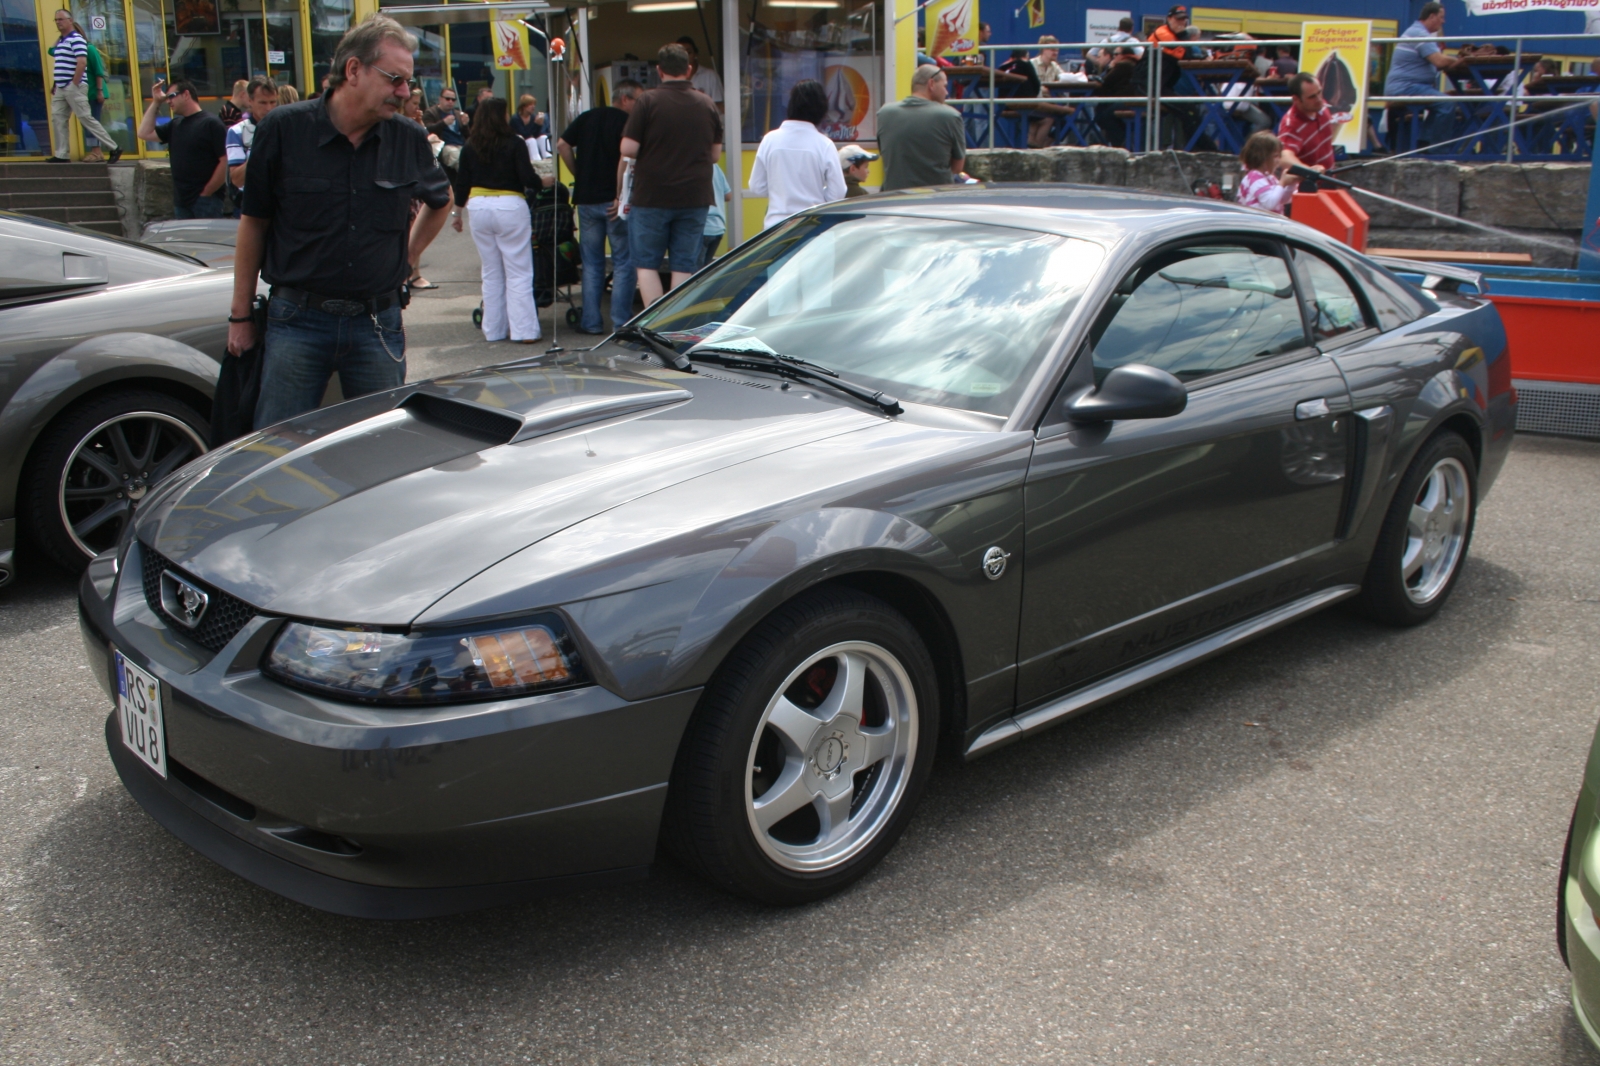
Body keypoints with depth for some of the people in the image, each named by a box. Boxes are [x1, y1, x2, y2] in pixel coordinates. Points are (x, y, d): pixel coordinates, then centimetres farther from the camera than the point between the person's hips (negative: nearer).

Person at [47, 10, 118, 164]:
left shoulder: (76, 39, -9)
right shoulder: (60, 41, 19)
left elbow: (82, 62, -19)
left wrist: (74, 84, -19)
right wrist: (55, 85, 17)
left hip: (74, 87, -9)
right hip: (61, 88, 9)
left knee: (86, 118, -10)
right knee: (58, 119, 5)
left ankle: (113, 148, -5)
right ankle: (62, 155, 8)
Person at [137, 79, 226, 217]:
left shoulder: (211, 123, -7)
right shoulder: (175, 125, 16)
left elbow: (225, 162, -13)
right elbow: (145, 134, 16)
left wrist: (206, 193, -14)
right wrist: (155, 102, 12)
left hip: (205, 201, -7)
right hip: (181, 201, 7)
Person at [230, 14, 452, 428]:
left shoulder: (409, 140, 2)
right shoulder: (283, 129, -5)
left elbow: (440, 200, 24)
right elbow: (254, 223, 3)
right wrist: (240, 316, 5)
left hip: (378, 325, 2)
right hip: (297, 321, -2)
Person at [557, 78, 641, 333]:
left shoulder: (586, 118, 12)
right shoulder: (627, 122, -6)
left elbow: (562, 145, 4)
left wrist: (579, 174, 9)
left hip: (586, 198, 5)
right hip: (615, 200, -5)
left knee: (591, 264, 11)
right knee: (624, 262, 3)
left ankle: (591, 321, 11)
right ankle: (621, 321, 0)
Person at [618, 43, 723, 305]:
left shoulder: (648, 102, -5)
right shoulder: (708, 104, 6)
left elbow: (628, 151, -8)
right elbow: (716, 155, 12)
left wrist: (622, 193, 5)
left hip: (651, 197, -3)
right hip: (695, 198, 3)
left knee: (646, 264, 6)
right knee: (684, 266, 6)